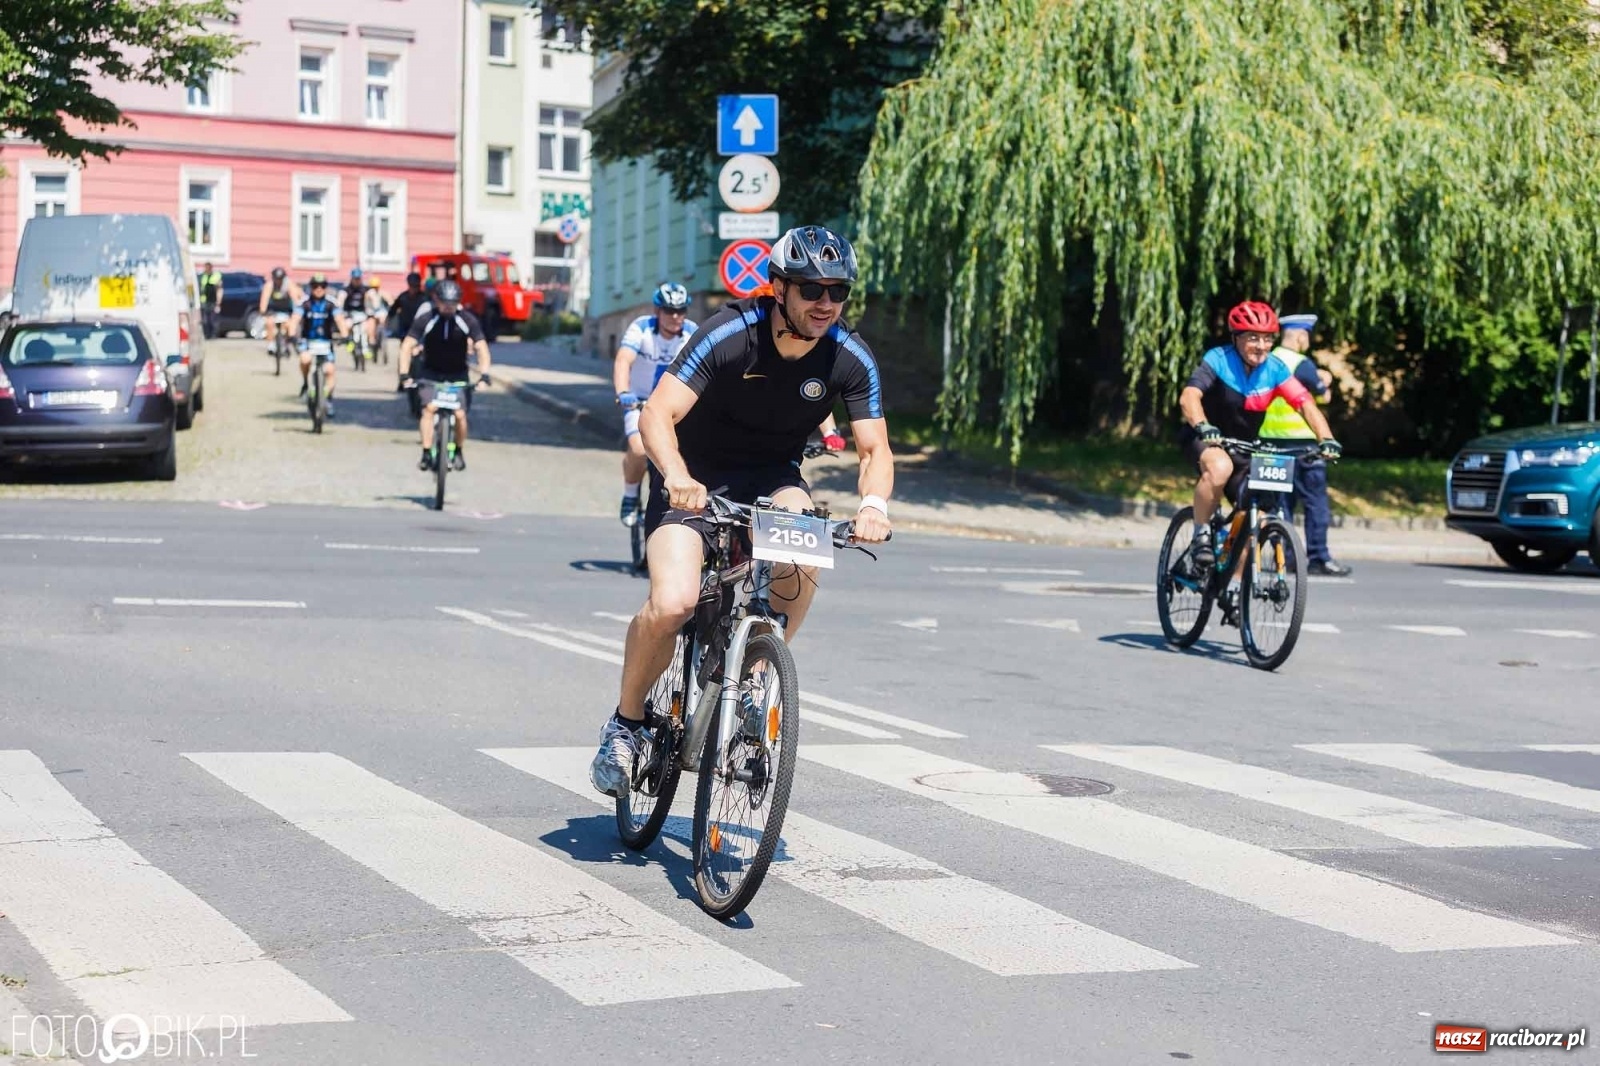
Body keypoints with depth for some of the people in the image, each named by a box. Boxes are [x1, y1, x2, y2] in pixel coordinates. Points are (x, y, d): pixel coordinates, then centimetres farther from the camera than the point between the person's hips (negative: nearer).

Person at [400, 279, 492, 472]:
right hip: (430, 373, 0)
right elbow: (407, 346, -14)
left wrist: (484, 374, -26)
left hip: (457, 374, 1)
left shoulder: (468, 320, -14)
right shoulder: (425, 319, -16)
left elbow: (481, 347, -13)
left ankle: (459, 452, 12)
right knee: (428, 408, -23)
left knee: (460, 414, -12)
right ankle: (427, 454, -16)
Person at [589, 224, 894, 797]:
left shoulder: (851, 358, -14)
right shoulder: (729, 334, -24)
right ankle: (625, 721, 1)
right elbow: (657, 415, -29)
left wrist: (874, 503, -34)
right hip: (695, 478, -3)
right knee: (674, 603, -26)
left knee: (804, 557, -32)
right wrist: (677, 477, -49)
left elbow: (874, 450, -11)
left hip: (772, 478, 3)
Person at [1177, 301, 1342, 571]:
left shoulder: (1275, 369, -11)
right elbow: (1188, 397, -35)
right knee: (1220, 467, -37)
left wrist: (1326, 439, -36)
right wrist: (1203, 427, -55)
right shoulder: (1218, 360, -21)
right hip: (1205, 439, -4)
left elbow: (1306, 404, -19)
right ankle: (1201, 535, -18)